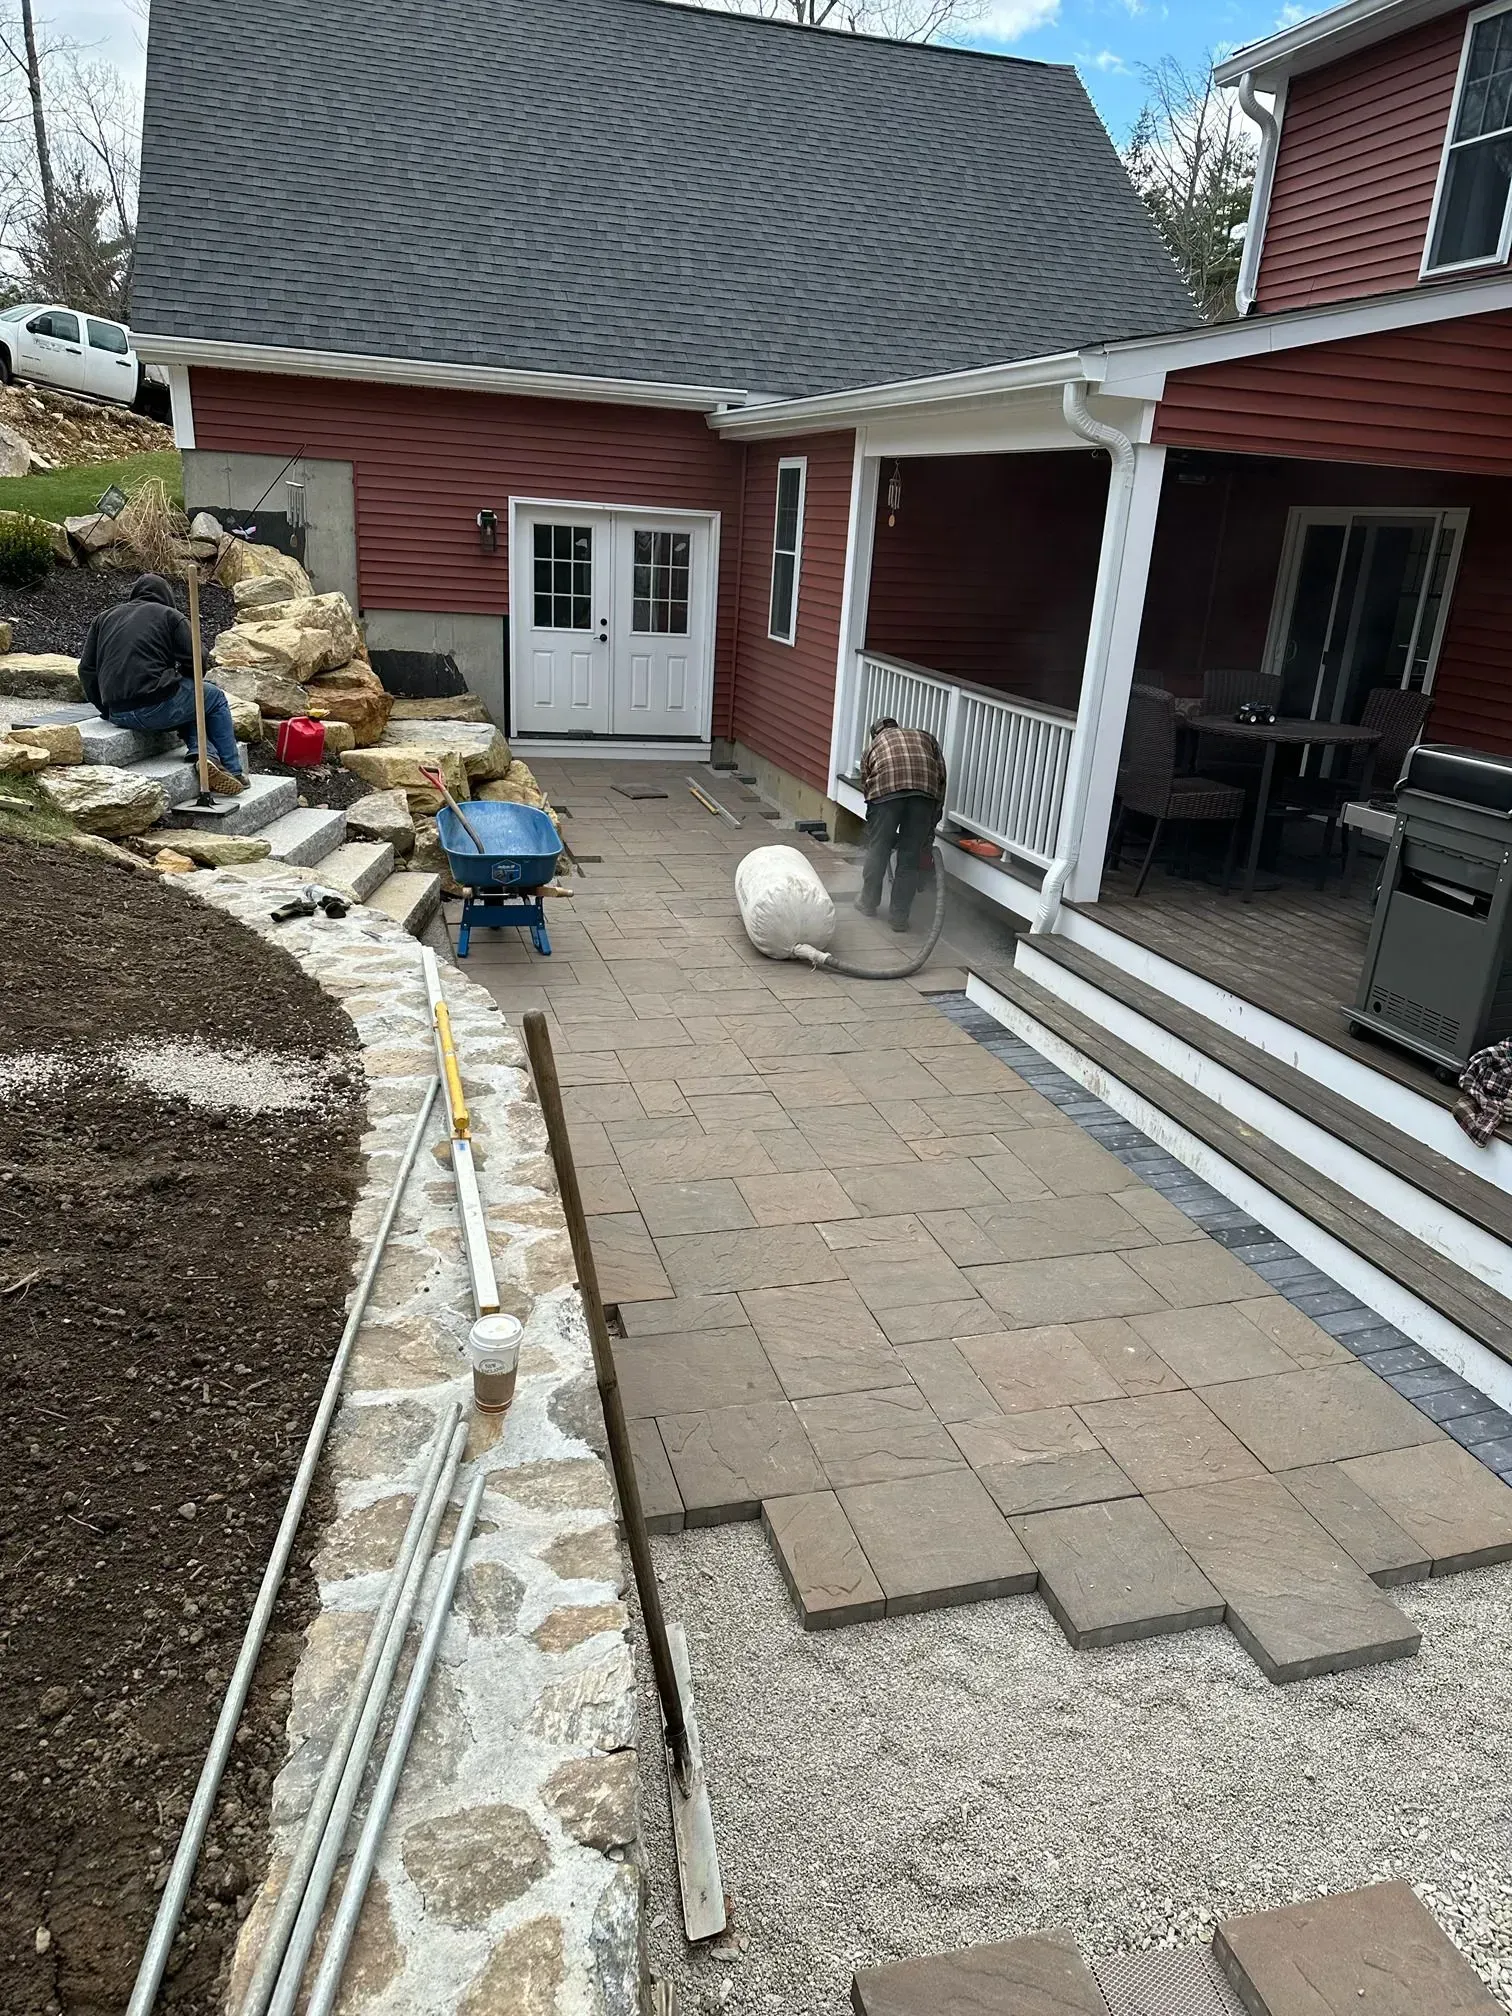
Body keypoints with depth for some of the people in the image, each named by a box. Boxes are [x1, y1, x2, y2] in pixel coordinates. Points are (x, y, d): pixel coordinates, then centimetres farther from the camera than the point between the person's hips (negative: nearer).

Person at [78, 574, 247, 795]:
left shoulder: (104, 618, 22)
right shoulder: (171, 616, 7)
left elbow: (86, 669, 18)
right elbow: (194, 662, -1)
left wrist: (105, 707, 24)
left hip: (117, 714, 6)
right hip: (157, 707, -6)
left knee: (188, 708, 30)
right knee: (215, 698, 20)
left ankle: (201, 754, 3)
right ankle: (233, 772, 15)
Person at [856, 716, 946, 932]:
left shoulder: (873, 746, 32)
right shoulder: (925, 737, 34)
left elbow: (866, 786, 29)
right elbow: (941, 777, 21)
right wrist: (931, 827, 22)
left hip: (886, 789, -1)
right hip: (925, 790, 1)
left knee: (877, 849, 17)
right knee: (910, 857, 10)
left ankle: (869, 903, 32)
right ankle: (899, 916, 14)